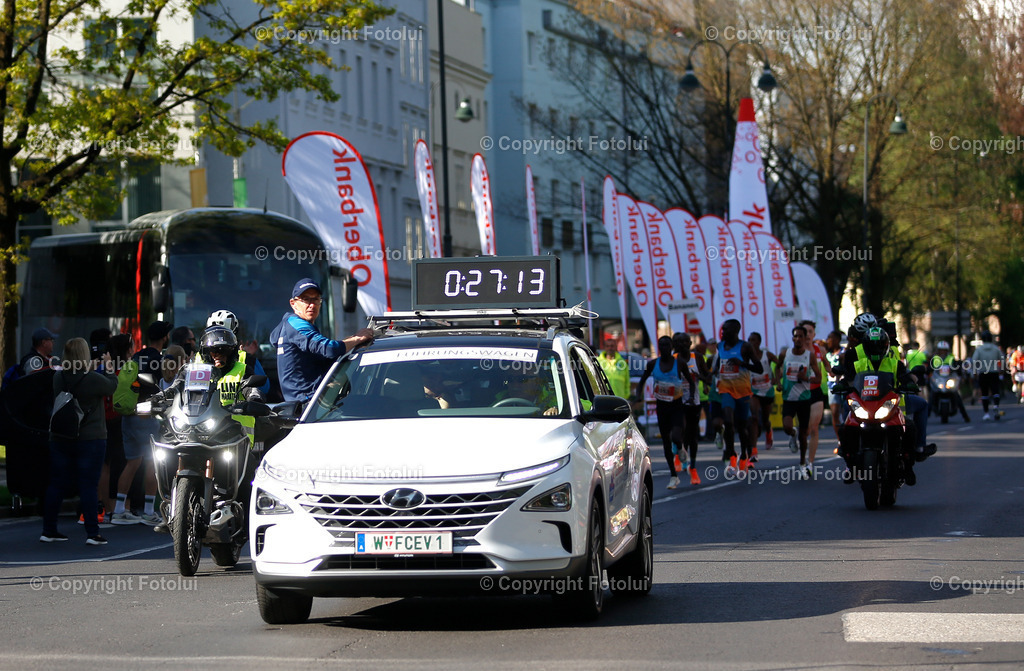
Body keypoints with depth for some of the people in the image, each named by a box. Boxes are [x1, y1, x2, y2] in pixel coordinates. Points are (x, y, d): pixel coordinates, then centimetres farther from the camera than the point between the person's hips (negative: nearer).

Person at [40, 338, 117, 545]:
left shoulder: (58, 377, -2)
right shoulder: (93, 379, -16)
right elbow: (112, 386, 2)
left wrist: (93, 368, 17)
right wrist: (107, 366, 16)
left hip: (60, 439, 5)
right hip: (90, 439, -5)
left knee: (56, 484, 11)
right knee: (88, 485, -2)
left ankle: (49, 531, 15)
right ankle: (92, 533, -3)